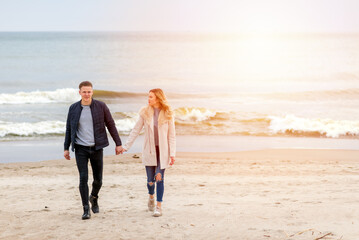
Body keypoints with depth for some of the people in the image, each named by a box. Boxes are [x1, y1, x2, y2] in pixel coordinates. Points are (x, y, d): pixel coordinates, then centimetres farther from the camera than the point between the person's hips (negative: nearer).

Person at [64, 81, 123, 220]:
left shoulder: (100, 106, -1)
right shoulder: (73, 108, 2)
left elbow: (110, 125, 4)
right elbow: (69, 129, 10)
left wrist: (118, 143, 3)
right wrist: (66, 148, 8)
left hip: (96, 148, 0)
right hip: (80, 148, 0)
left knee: (98, 179, 6)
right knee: (83, 178, -7)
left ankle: (94, 198, 36)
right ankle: (86, 209, 1)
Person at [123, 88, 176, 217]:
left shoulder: (168, 114, -3)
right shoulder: (145, 112, -1)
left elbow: (171, 135, -1)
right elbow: (135, 130, 4)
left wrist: (172, 154, -5)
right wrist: (125, 146, 0)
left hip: (163, 150, -1)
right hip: (149, 150, 1)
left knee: (159, 178, -10)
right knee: (150, 180, 4)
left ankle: (159, 206, 0)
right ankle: (151, 196, 36)